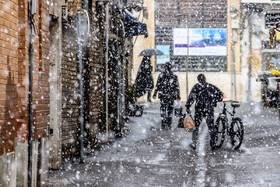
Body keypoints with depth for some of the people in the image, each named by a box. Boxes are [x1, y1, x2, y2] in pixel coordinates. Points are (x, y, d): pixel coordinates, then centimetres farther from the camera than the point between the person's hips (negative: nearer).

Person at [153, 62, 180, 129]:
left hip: (163, 95, -1)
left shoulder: (161, 75, -5)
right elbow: (177, 87, 1)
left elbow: (157, 85, -3)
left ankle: (163, 124, 1)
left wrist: (155, 94, 5)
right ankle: (169, 124, 9)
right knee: (170, 110, 10)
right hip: (171, 96, 1)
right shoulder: (174, 76, -1)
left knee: (163, 109, 6)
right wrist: (178, 96, 8)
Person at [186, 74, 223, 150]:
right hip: (209, 109, 2)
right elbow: (220, 93, 7)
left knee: (196, 126, 9)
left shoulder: (196, 87, 0)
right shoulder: (211, 86, 7)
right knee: (211, 126, 10)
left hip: (199, 109, -1)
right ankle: (213, 144, 9)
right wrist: (215, 102, 19)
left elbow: (191, 97, -10)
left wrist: (187, 106, -10)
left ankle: (194, 144, 8)